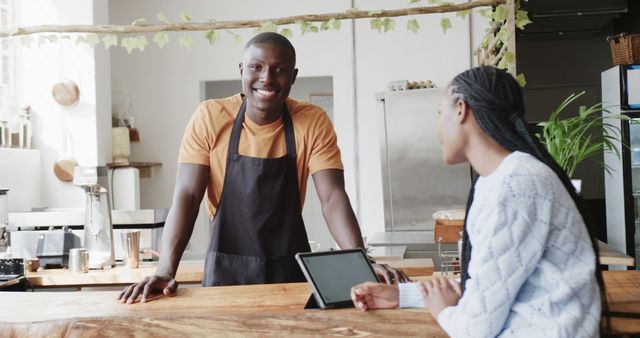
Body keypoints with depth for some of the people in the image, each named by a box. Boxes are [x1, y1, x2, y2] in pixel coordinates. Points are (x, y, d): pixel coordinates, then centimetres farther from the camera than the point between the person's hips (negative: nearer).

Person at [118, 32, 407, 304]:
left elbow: (333, 198, -12)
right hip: (227, 268, 0)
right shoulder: (210, 117, -9)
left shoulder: (313, 122, -8)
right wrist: (165, 271, -25)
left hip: (292, 267, 1)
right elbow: (186, 196, -12)